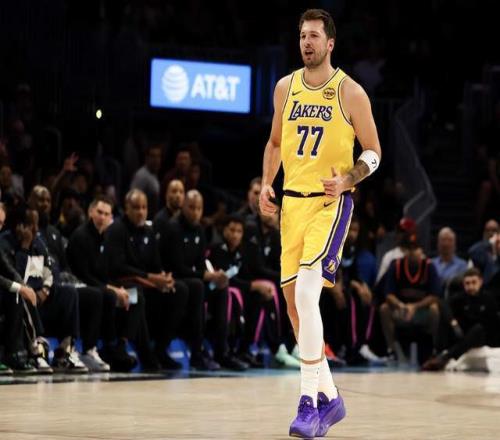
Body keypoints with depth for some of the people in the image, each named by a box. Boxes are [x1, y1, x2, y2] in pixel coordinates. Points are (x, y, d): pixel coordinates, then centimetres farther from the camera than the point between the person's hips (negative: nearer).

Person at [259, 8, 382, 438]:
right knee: (294, 303, 7)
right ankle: (330, 398, 22)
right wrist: (267, 185, 7)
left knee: (306, 292, -22)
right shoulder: (286, 87, 10)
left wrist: (347, 180, -17)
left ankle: (309, 403, -20)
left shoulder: (350, 92, -5)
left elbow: (373, 151, 0)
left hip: (330, 203, -6)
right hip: (292, 202, 6)